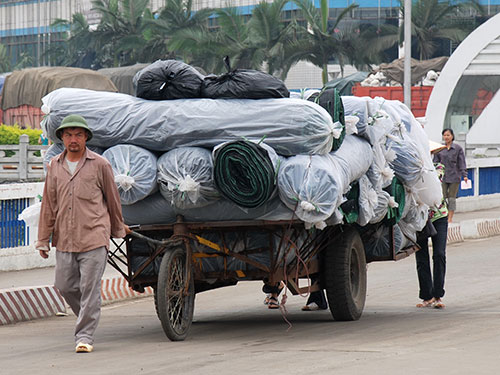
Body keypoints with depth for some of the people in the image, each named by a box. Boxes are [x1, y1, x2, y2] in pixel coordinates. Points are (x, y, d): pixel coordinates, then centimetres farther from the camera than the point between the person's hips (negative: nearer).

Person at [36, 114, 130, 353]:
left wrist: (118, 229, 18)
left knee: (90, 288, -6)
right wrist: (43, 240, 13)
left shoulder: (100, 165, 0)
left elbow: (112, 199, 10)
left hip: (94, 238, -4)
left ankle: (85, 335, -2)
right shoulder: (55, 166, 10)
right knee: (65, 286, 8)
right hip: (64, 240, 4)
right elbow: (48, 205, 13)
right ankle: (88, 317, 32)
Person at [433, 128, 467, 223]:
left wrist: (464, 175, -5)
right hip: (442, 176, 1)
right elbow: (436, 162, 10)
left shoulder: (458, 148, 3)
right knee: (443, 197, -5)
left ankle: (450, 218, 5)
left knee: (452, 198, 2)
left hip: (454, 176, -1)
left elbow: (462, 163, 2)